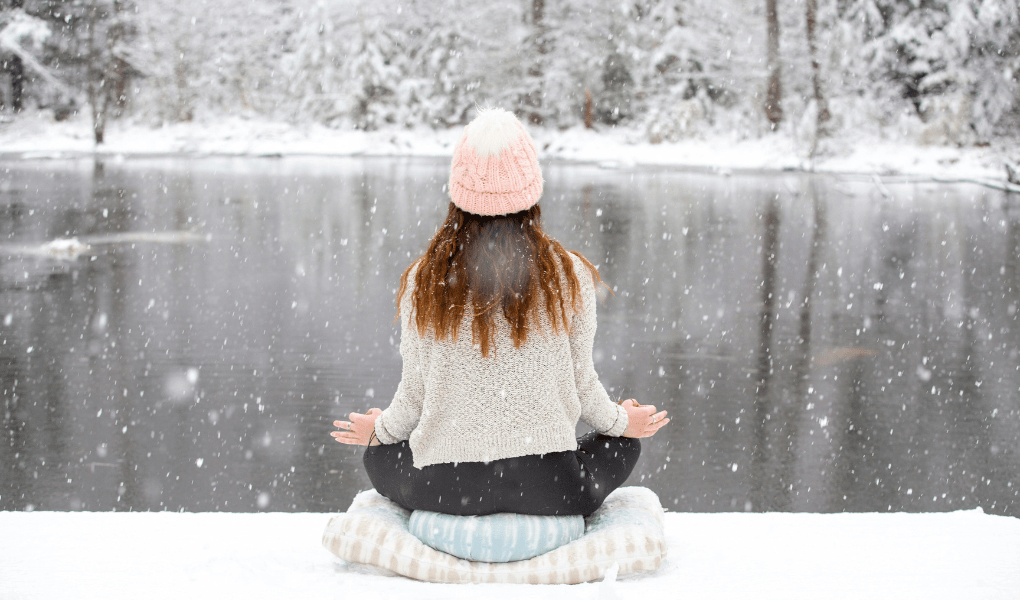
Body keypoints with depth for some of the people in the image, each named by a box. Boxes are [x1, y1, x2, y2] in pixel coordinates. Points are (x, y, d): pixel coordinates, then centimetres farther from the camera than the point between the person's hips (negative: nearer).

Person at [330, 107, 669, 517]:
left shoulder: (424, 280, -4)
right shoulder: (570, 276, -6)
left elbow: (414, 394, 3)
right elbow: (582, 386, 3)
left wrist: (379, 429, 27)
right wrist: (621, 421, 26)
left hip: (446, 489, 0)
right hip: (548, 488, 0)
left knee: (378, 454, 33)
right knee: (622, 443, 30)